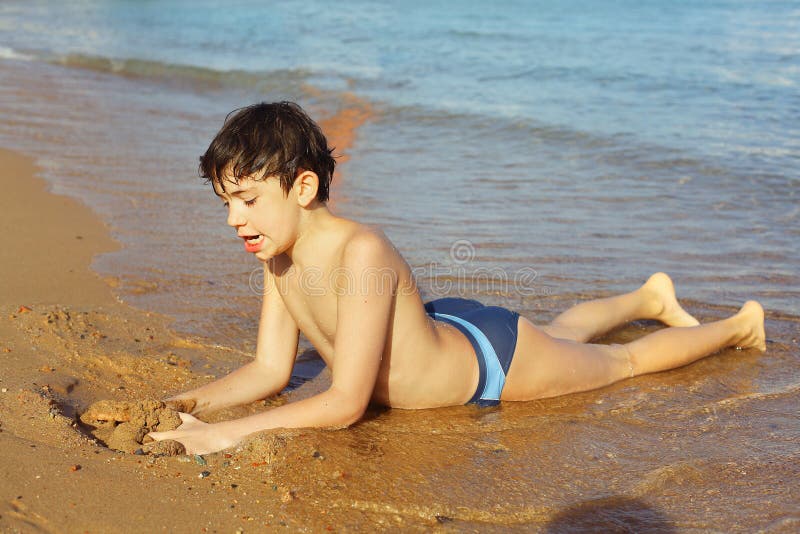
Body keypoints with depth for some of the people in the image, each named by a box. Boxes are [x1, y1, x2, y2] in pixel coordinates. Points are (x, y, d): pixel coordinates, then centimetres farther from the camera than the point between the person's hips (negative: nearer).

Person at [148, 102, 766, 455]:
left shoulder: (361, 251, -42)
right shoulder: (280, 256, -17)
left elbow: (345, 404, -41)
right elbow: (270, 370, -8)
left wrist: (230, 432, -45)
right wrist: (189, 404, -24)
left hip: (493, 356, -7)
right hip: (439, 332, 7)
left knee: (624, 360, 18)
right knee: (558, 330, 35)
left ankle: (739, 326, 44)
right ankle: (650, 296, 62)